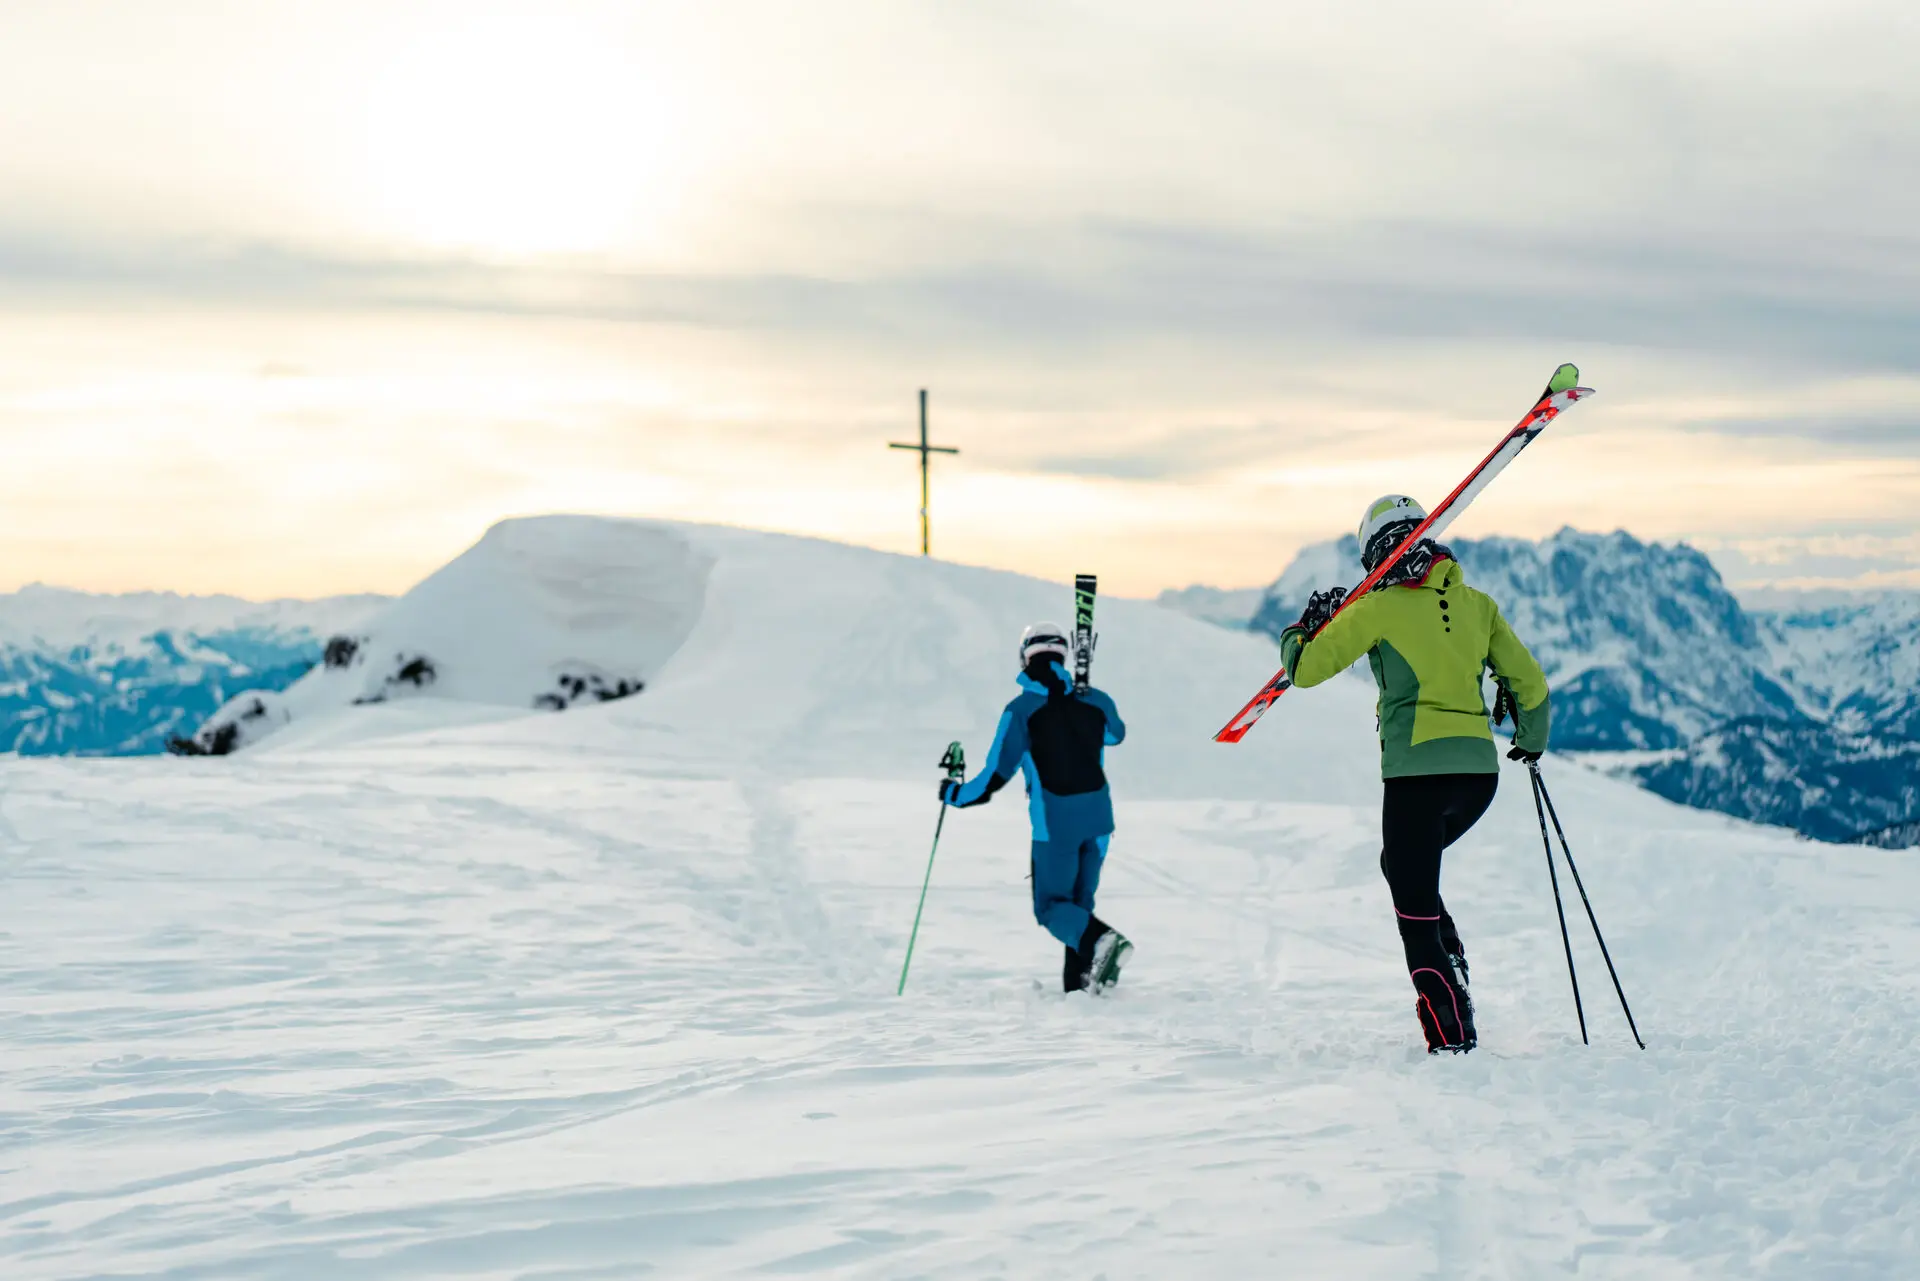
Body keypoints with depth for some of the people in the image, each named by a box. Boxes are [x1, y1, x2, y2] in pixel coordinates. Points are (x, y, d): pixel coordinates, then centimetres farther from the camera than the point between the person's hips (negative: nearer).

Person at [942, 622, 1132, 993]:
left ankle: (1099, 939, -23)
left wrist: (956, 794, 6)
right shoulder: (1094, 701, 3)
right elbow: (1116, 733, 26)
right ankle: (1079, 980, 12)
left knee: (1051, 906, 5)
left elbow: (997, 773, -10)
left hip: (1055, 823, -4)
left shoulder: (1022, 710, -9)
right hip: (1098, 818, 4)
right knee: (1079, 901, 18)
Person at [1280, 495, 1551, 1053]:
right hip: (1480, 770, 6)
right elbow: (1529, 683, 15)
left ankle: (1452, 1039, -5)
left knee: (1416, 909, 2)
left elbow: (1304, 669, -1)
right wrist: (1531, 741, 33)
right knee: (1403, 865, 28)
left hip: (1417, 770, -5)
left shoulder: (1379, 608, -3)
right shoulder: (1476, 603, 11)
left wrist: (1302, 630, 21)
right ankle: (1453, 978, 15)